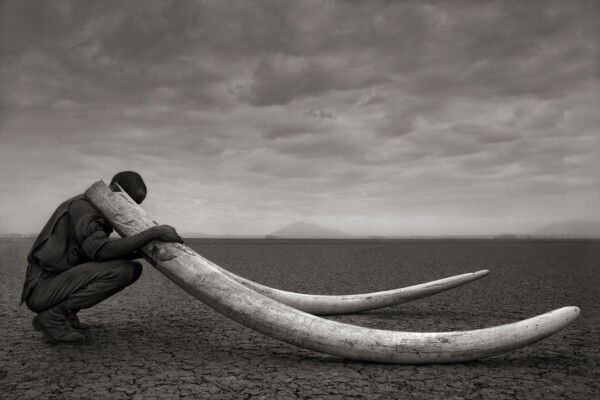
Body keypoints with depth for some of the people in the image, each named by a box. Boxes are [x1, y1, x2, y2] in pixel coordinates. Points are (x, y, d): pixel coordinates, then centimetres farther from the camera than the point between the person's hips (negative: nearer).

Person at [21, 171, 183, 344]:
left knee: (134, 268, 5)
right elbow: (102, 251, -31)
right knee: (121, 270, -25)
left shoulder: (102, 216, 15)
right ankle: (52, 317, -12)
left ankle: (66, 313, 6)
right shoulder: (82, 206, -15)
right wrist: (153, 233, -32)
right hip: (41, 289, -9)